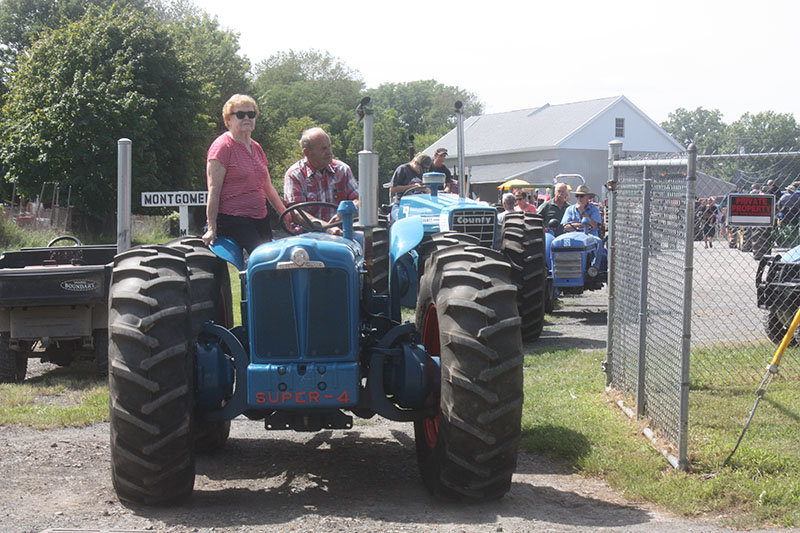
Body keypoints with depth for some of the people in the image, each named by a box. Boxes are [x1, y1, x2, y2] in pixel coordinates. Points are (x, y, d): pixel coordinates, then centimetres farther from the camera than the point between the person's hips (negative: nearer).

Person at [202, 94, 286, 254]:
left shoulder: (256, 148, 19)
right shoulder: (222, 147, -5)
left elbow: (268, 188, 25)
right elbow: (214, 191, -11)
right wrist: (211, 228, -17)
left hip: (261, 219, 8)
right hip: (233, 221, -8)